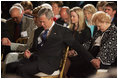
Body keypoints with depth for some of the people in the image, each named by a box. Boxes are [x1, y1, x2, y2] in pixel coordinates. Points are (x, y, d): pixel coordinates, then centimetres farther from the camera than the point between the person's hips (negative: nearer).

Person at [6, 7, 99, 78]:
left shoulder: (62, 31, 7)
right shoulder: (38, 32, 23)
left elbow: (76, 45, 3)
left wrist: (91, 59, -5)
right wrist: (29, 54, 3)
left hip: (48, 62, -6)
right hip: (34, 58, 6)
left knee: (22, 69, -29)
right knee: (10, 66, -18)